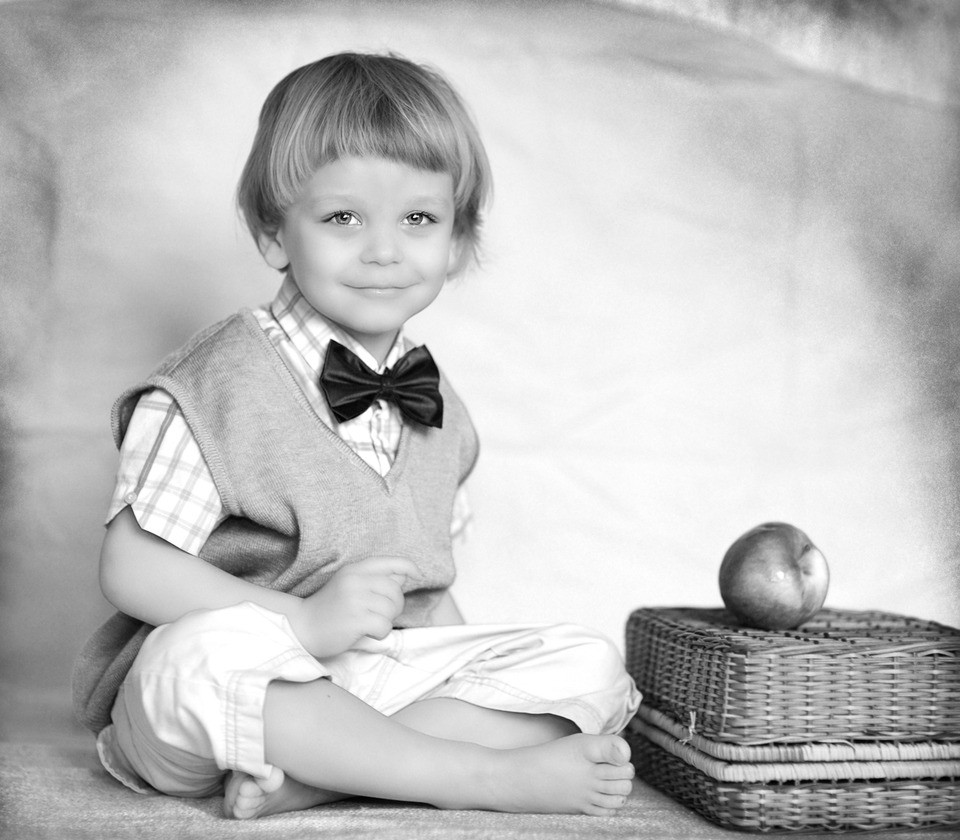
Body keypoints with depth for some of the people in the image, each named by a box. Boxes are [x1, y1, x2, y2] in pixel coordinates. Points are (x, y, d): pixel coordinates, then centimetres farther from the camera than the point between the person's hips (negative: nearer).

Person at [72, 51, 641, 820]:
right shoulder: (223, 383, -10)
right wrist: (305, 620, -24)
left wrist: (472, 683, -2)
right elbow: (131, 567, -14)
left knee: (592, 666, -8)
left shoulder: (436, 408, 10)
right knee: (204, 653, -38)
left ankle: (309, 770, -23)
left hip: (388, 672, 6)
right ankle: (495, 775, -27)